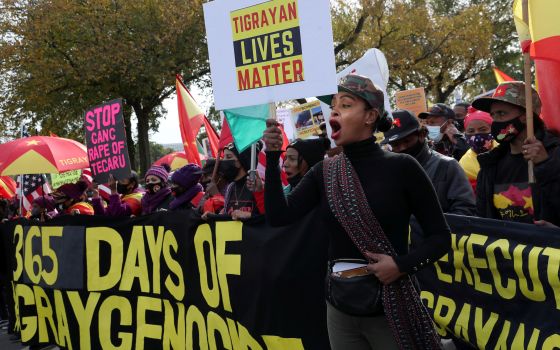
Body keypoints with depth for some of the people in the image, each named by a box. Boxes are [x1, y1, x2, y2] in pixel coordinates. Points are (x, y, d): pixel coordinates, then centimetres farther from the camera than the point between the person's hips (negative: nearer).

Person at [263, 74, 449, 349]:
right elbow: (279, 217, -6)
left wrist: (402, 265, -21)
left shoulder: (401, 167, -9)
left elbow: (440, 236, -5)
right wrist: (273, 158, -12)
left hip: (390, 308, -4)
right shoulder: (324, 172, 3)